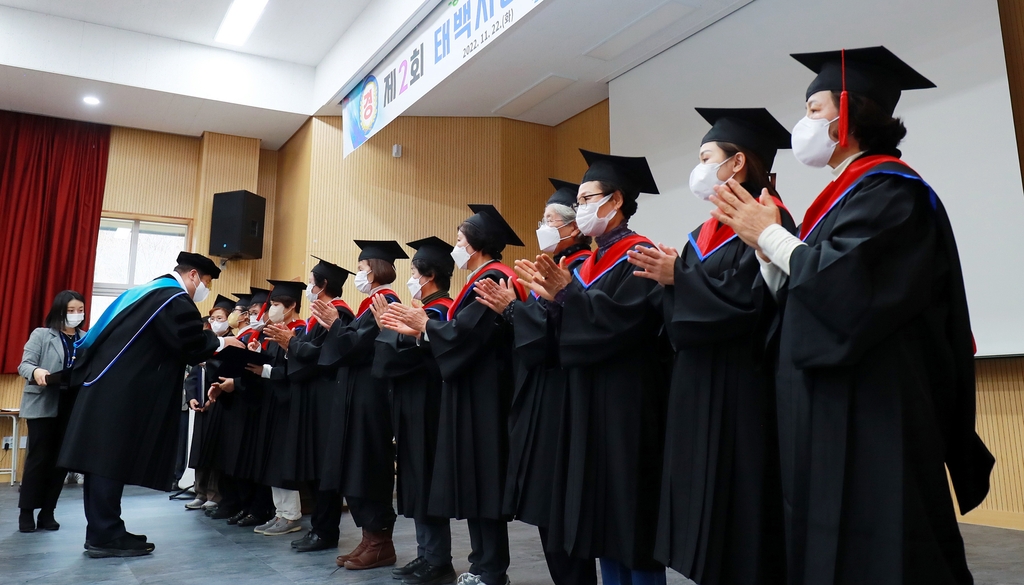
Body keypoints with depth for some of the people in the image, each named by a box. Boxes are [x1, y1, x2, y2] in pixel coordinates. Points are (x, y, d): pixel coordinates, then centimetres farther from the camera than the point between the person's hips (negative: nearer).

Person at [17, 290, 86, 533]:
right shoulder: (41, 335, 2)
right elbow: (25, 364, -7)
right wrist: (36, 372, -28)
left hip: (73, 406, 3)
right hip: (43, 405, -3)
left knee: (61, 459, 5)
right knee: (39, 457, 0)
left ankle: (47, 512, 15)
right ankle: (27, 512, 12)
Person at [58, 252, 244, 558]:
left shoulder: (151, 290, 20)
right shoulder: (175, 300, -11)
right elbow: (192, 345, -15)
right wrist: (221, 342, 2)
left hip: (109, 384, 10)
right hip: (123, 389, -10)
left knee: (105, 458, 10)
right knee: (113, 459, -6)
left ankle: (101, 532, 17)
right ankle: (106, 536, 0)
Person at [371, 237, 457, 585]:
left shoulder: (435, 313, -16)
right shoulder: (432, 311, 14)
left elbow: (397, 357, -22)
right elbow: (403, 359, 16)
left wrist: (387, 327, -8)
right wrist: (392, 325, 8)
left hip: (425, 408, -10)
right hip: (417, 407, 10)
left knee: (426, 483, -2)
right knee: (419, 483, 13)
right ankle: (428, 556, 22)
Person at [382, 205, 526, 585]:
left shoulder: (492, 280, -14)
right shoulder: (485, 279, 17)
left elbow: (465, 334, -22)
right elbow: (464, 335, 15)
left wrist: (424, 323, -8)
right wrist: (418, 330, 10)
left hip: (483, 393, -10)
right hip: (473, 390, 10)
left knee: (482, 477, -4)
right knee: (474, 477, 12)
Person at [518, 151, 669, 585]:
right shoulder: (591, 261, 16)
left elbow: (621, 319, -23)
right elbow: (572, 323, 11)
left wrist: (567, 292, -18)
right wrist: (552, 298, -6)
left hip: (626, 403, -9)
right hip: (588, 403, 9)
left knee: (629, 514, -1)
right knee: (603, 515, 13)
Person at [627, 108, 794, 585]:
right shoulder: (706, 232, 16)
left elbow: (751, 300, -21)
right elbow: (682, 312, 14)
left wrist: (679, 278, -16)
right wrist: (670, 276, -5)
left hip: (741, 388, -9)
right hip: (698, 385, 9)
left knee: (737, 517, -1)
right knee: (705, 515, 13)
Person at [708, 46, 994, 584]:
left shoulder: (890, 190, -9)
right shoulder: (845, 195, 18)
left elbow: (843, 283, -24)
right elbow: (800, 297, 16)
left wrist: (769, 235, -10)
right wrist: (763, 242, 2)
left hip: (873, 413, -9)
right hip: (833, 411, 9)